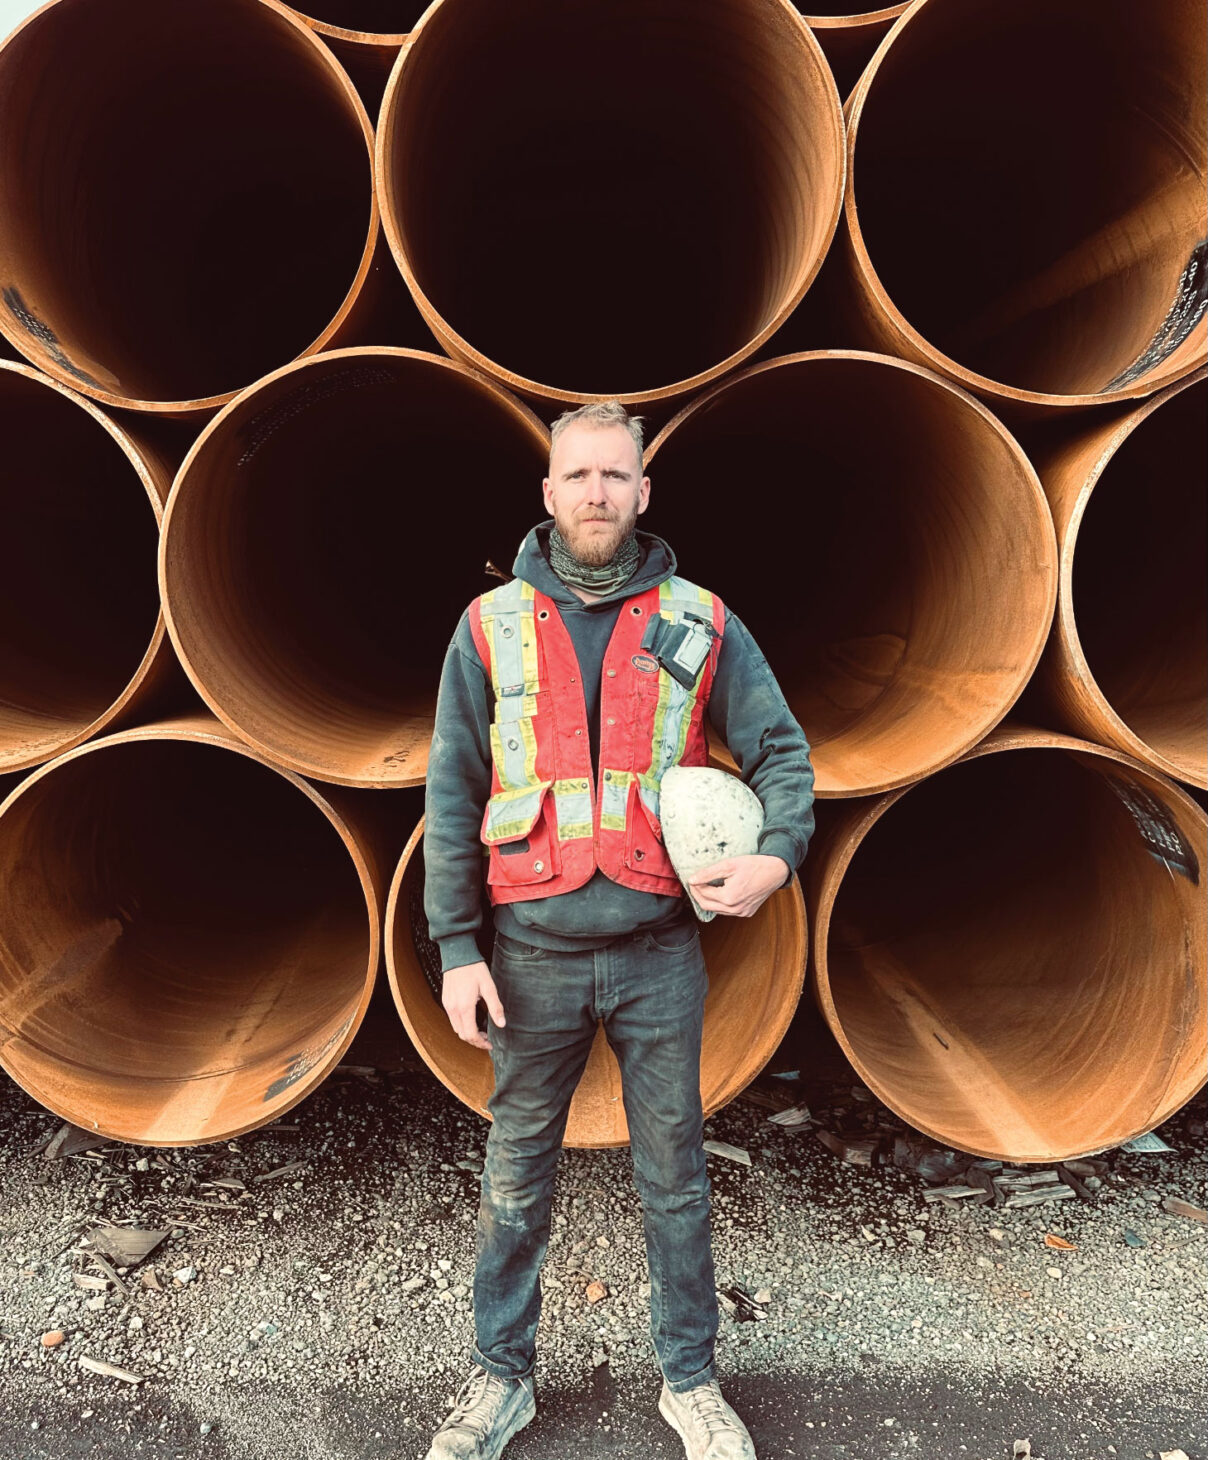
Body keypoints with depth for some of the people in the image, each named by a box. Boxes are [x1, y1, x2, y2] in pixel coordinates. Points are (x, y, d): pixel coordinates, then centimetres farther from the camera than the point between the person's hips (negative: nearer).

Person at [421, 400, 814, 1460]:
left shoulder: (701, 624, 0)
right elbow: (452, 797, 0)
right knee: (517, 1180, 15)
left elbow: (782, 750, 4)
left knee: (675, 1176, 15)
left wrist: (779, 853, -16)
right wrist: (457, 947, -4)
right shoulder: (493, 625, 0)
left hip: (660, 952, 0)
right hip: (534, 952, 0)